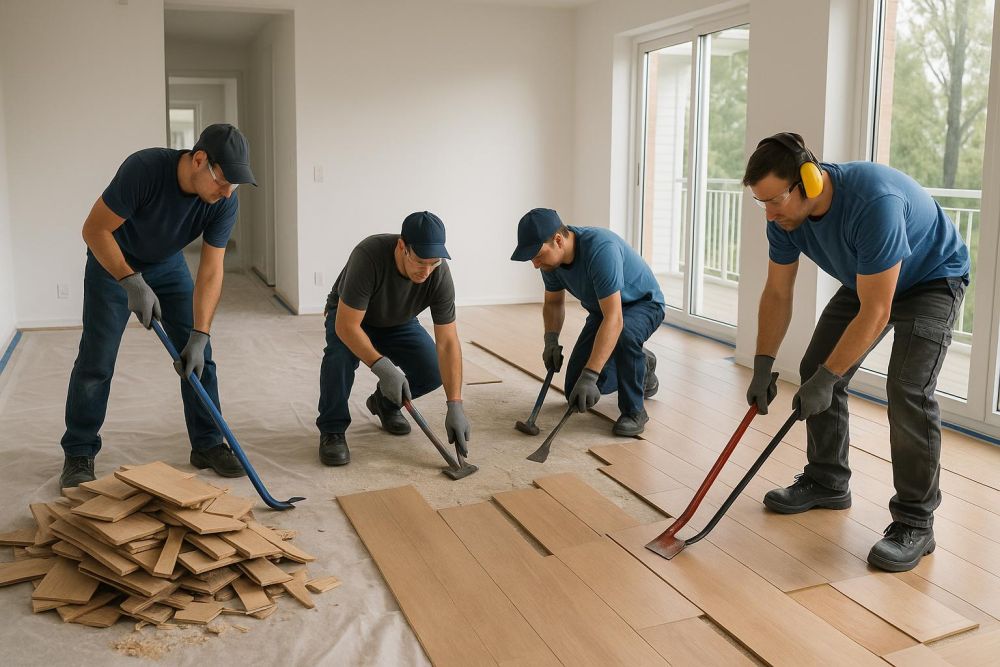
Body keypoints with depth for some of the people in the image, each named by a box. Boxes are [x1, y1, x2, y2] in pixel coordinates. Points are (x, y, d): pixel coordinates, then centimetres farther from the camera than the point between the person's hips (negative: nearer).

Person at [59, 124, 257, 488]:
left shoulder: (225, 202, -24)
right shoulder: (144, 169, -36)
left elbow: (210, 272, -23)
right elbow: (95, 229, -27)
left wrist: (199, 336, -30)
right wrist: (132, 283, -36)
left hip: (169, 265, 4)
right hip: (113, 261, -3)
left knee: (198, 356, -3)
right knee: (96, 360, -5)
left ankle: (208, 444, 10)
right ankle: (78, 454, 10)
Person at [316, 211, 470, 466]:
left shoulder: (440, 275, -28)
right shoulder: (368, 256, -38)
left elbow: (448, 343, -27)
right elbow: (346, 326, -36)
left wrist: (455, 405, -33)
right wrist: (383, 367, -46)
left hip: (399, 322, 3)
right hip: (348, 316, -3)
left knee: (434, 373, -18)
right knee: (341, 352, -36)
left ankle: (385, 403, 13)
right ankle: (332, 430, -14)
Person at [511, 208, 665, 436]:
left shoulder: (600, 249, -38)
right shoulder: (552, 257, -14)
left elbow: (614, 319, -43)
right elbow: (554, 302, 4)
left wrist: (589, 376, -47)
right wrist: (551, 340, -15)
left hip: (643, 304, -7)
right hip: (601, 311, 7)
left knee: (625, 333, -42)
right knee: (576, 392, -2)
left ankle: (634, 410, -19)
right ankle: (641, 366, 22)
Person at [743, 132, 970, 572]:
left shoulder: (874, 201, -41)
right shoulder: (786, 214, -17)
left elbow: (875, 314, -36)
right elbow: (777, 294, -6)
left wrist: (827, 378, -31)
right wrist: (762, 367, -10)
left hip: (932, 279, -7)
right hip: (866, 281, 8)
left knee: (908, 388, -23)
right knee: (816, 367, 2)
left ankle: (915, 522, -11)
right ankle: (827, 482, 19)